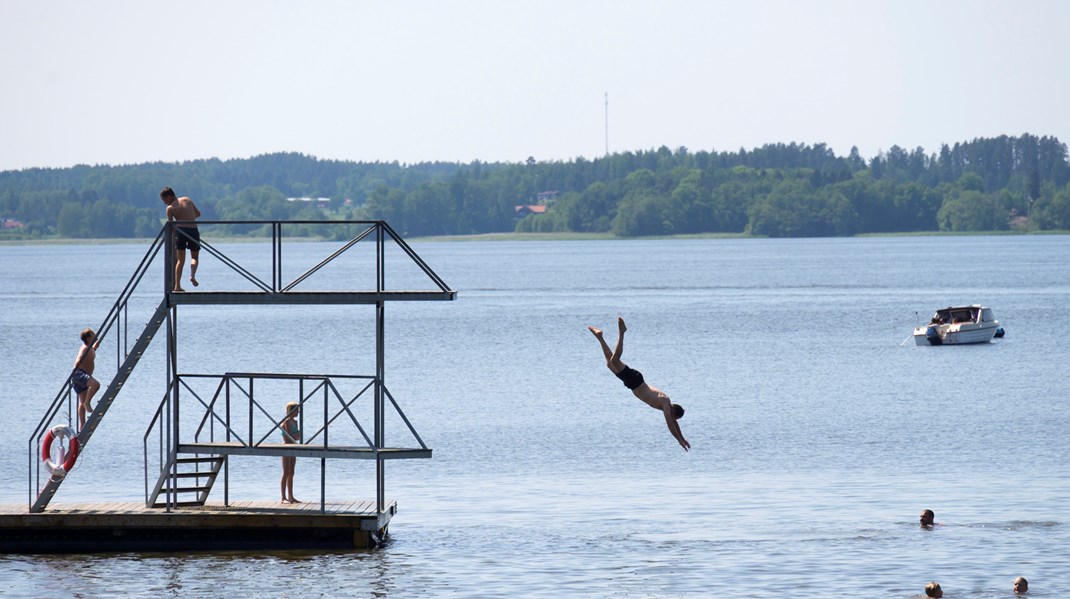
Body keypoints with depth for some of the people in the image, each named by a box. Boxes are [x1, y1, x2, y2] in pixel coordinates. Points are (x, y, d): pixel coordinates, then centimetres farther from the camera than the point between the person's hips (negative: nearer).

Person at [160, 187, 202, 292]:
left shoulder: (170, 208, 2)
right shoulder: (187, 200, 12)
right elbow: (198, 213, 18)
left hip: (181, 230, -2)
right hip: (193, 231, 2)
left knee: (180, 260, 9)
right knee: (194, 257, 16)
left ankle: (177, 286, 2)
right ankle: (192, 275, -14)